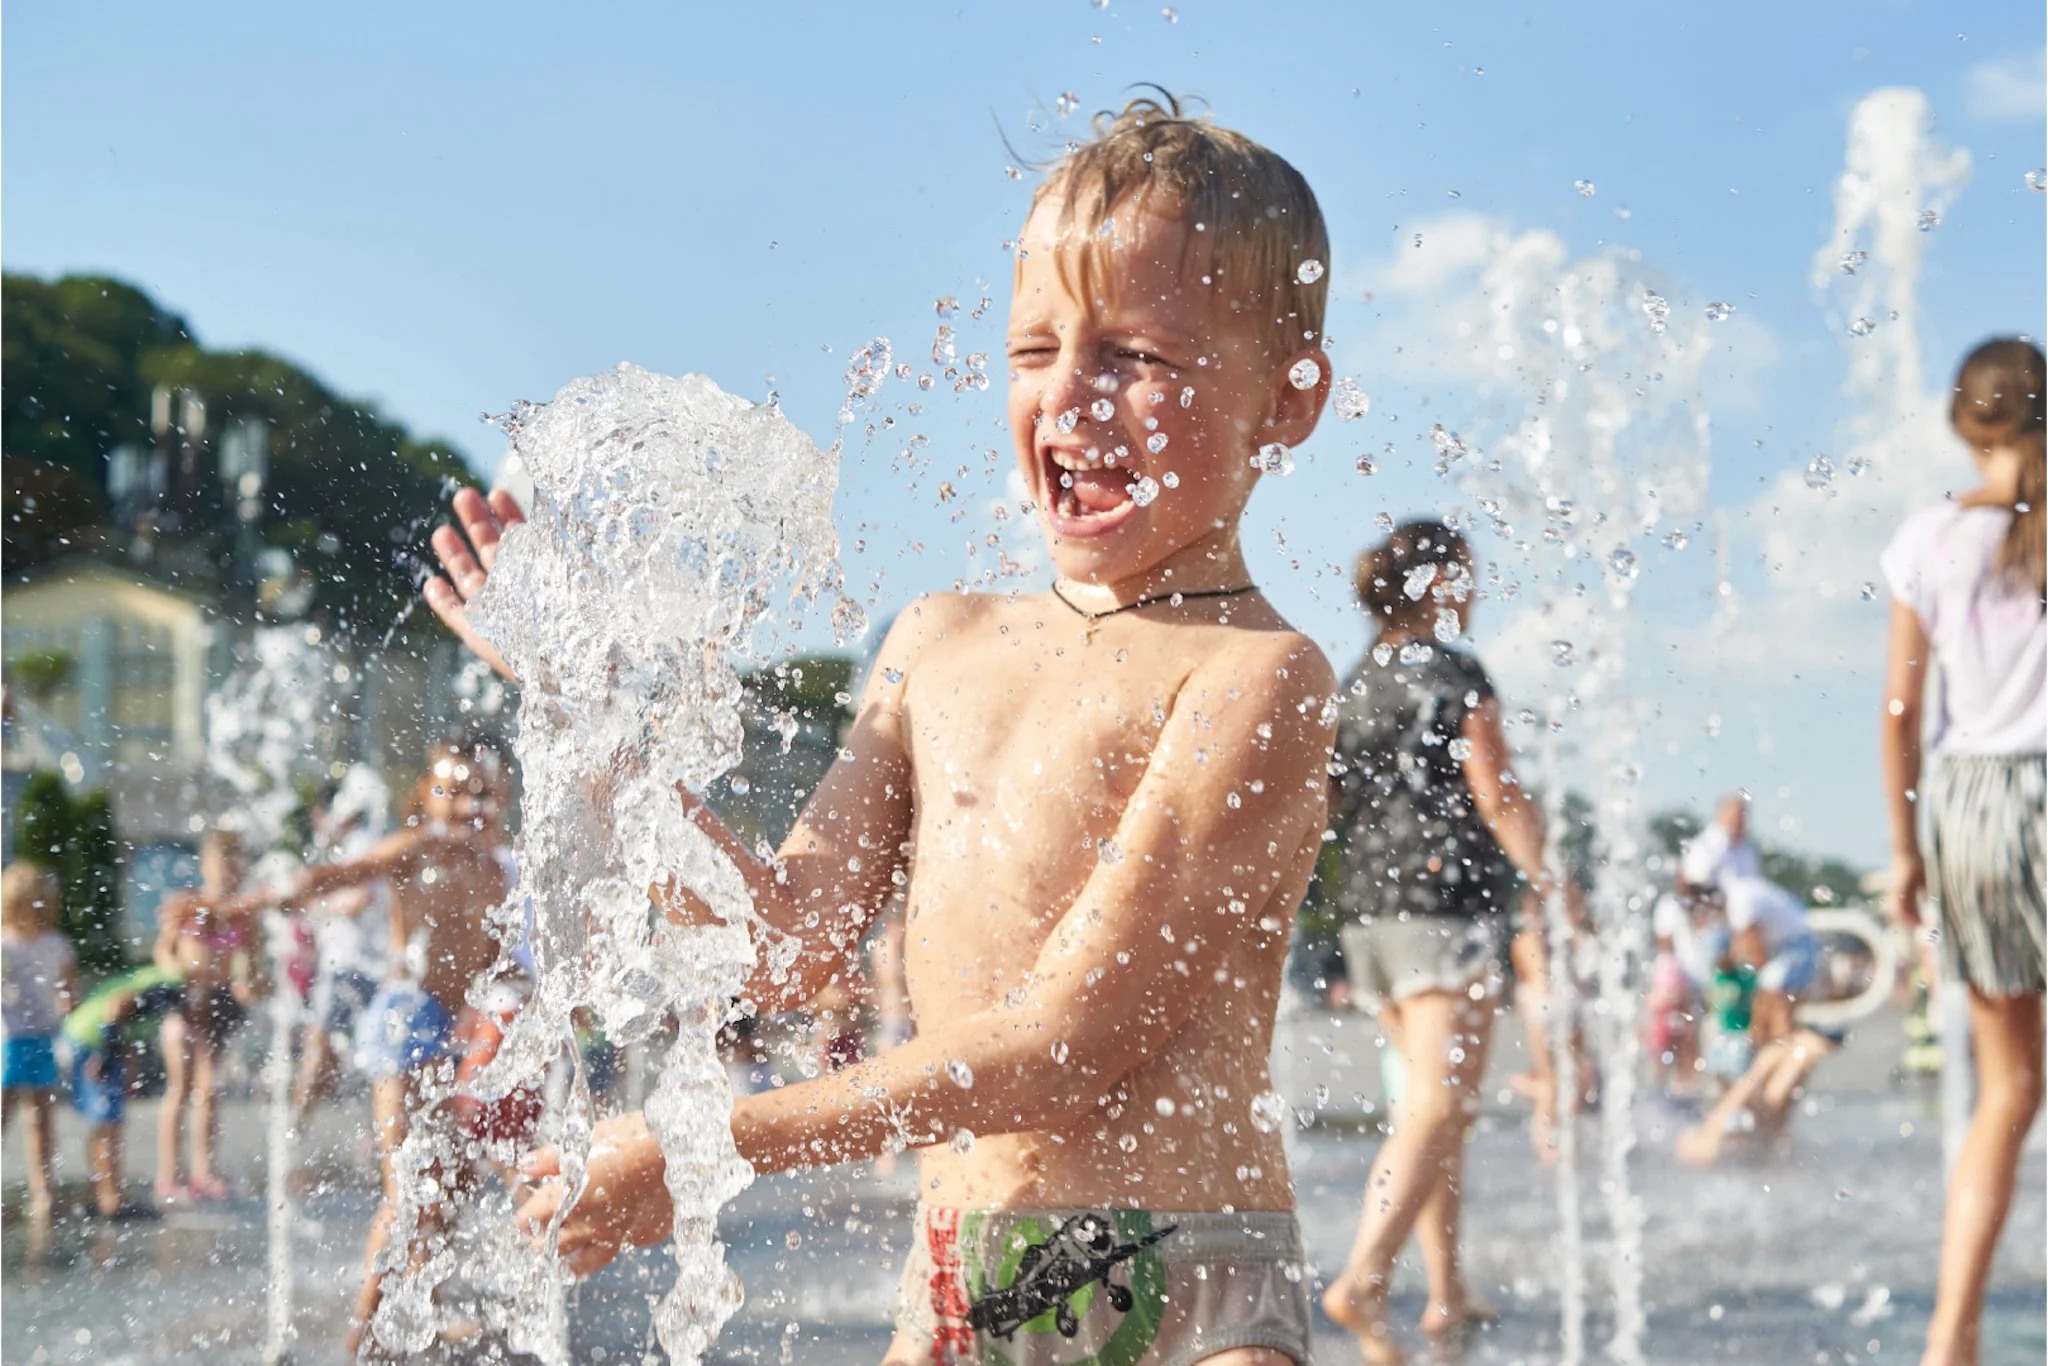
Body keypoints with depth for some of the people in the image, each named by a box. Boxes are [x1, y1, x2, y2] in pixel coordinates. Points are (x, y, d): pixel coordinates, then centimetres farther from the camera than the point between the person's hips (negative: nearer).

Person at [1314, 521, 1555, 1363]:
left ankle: (1448, 1295, 17)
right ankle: (1363, 1278, -28)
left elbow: (1332, 811, 17)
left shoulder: (1353, 686, 14)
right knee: (1436, 1107, -12)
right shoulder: (1455, 676, -6)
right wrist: (1544, 882, -3)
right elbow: (1496, 796, -10)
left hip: (1365, 906, 8)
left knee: (1440, 1102, 16)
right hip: (1447, 899, -8)